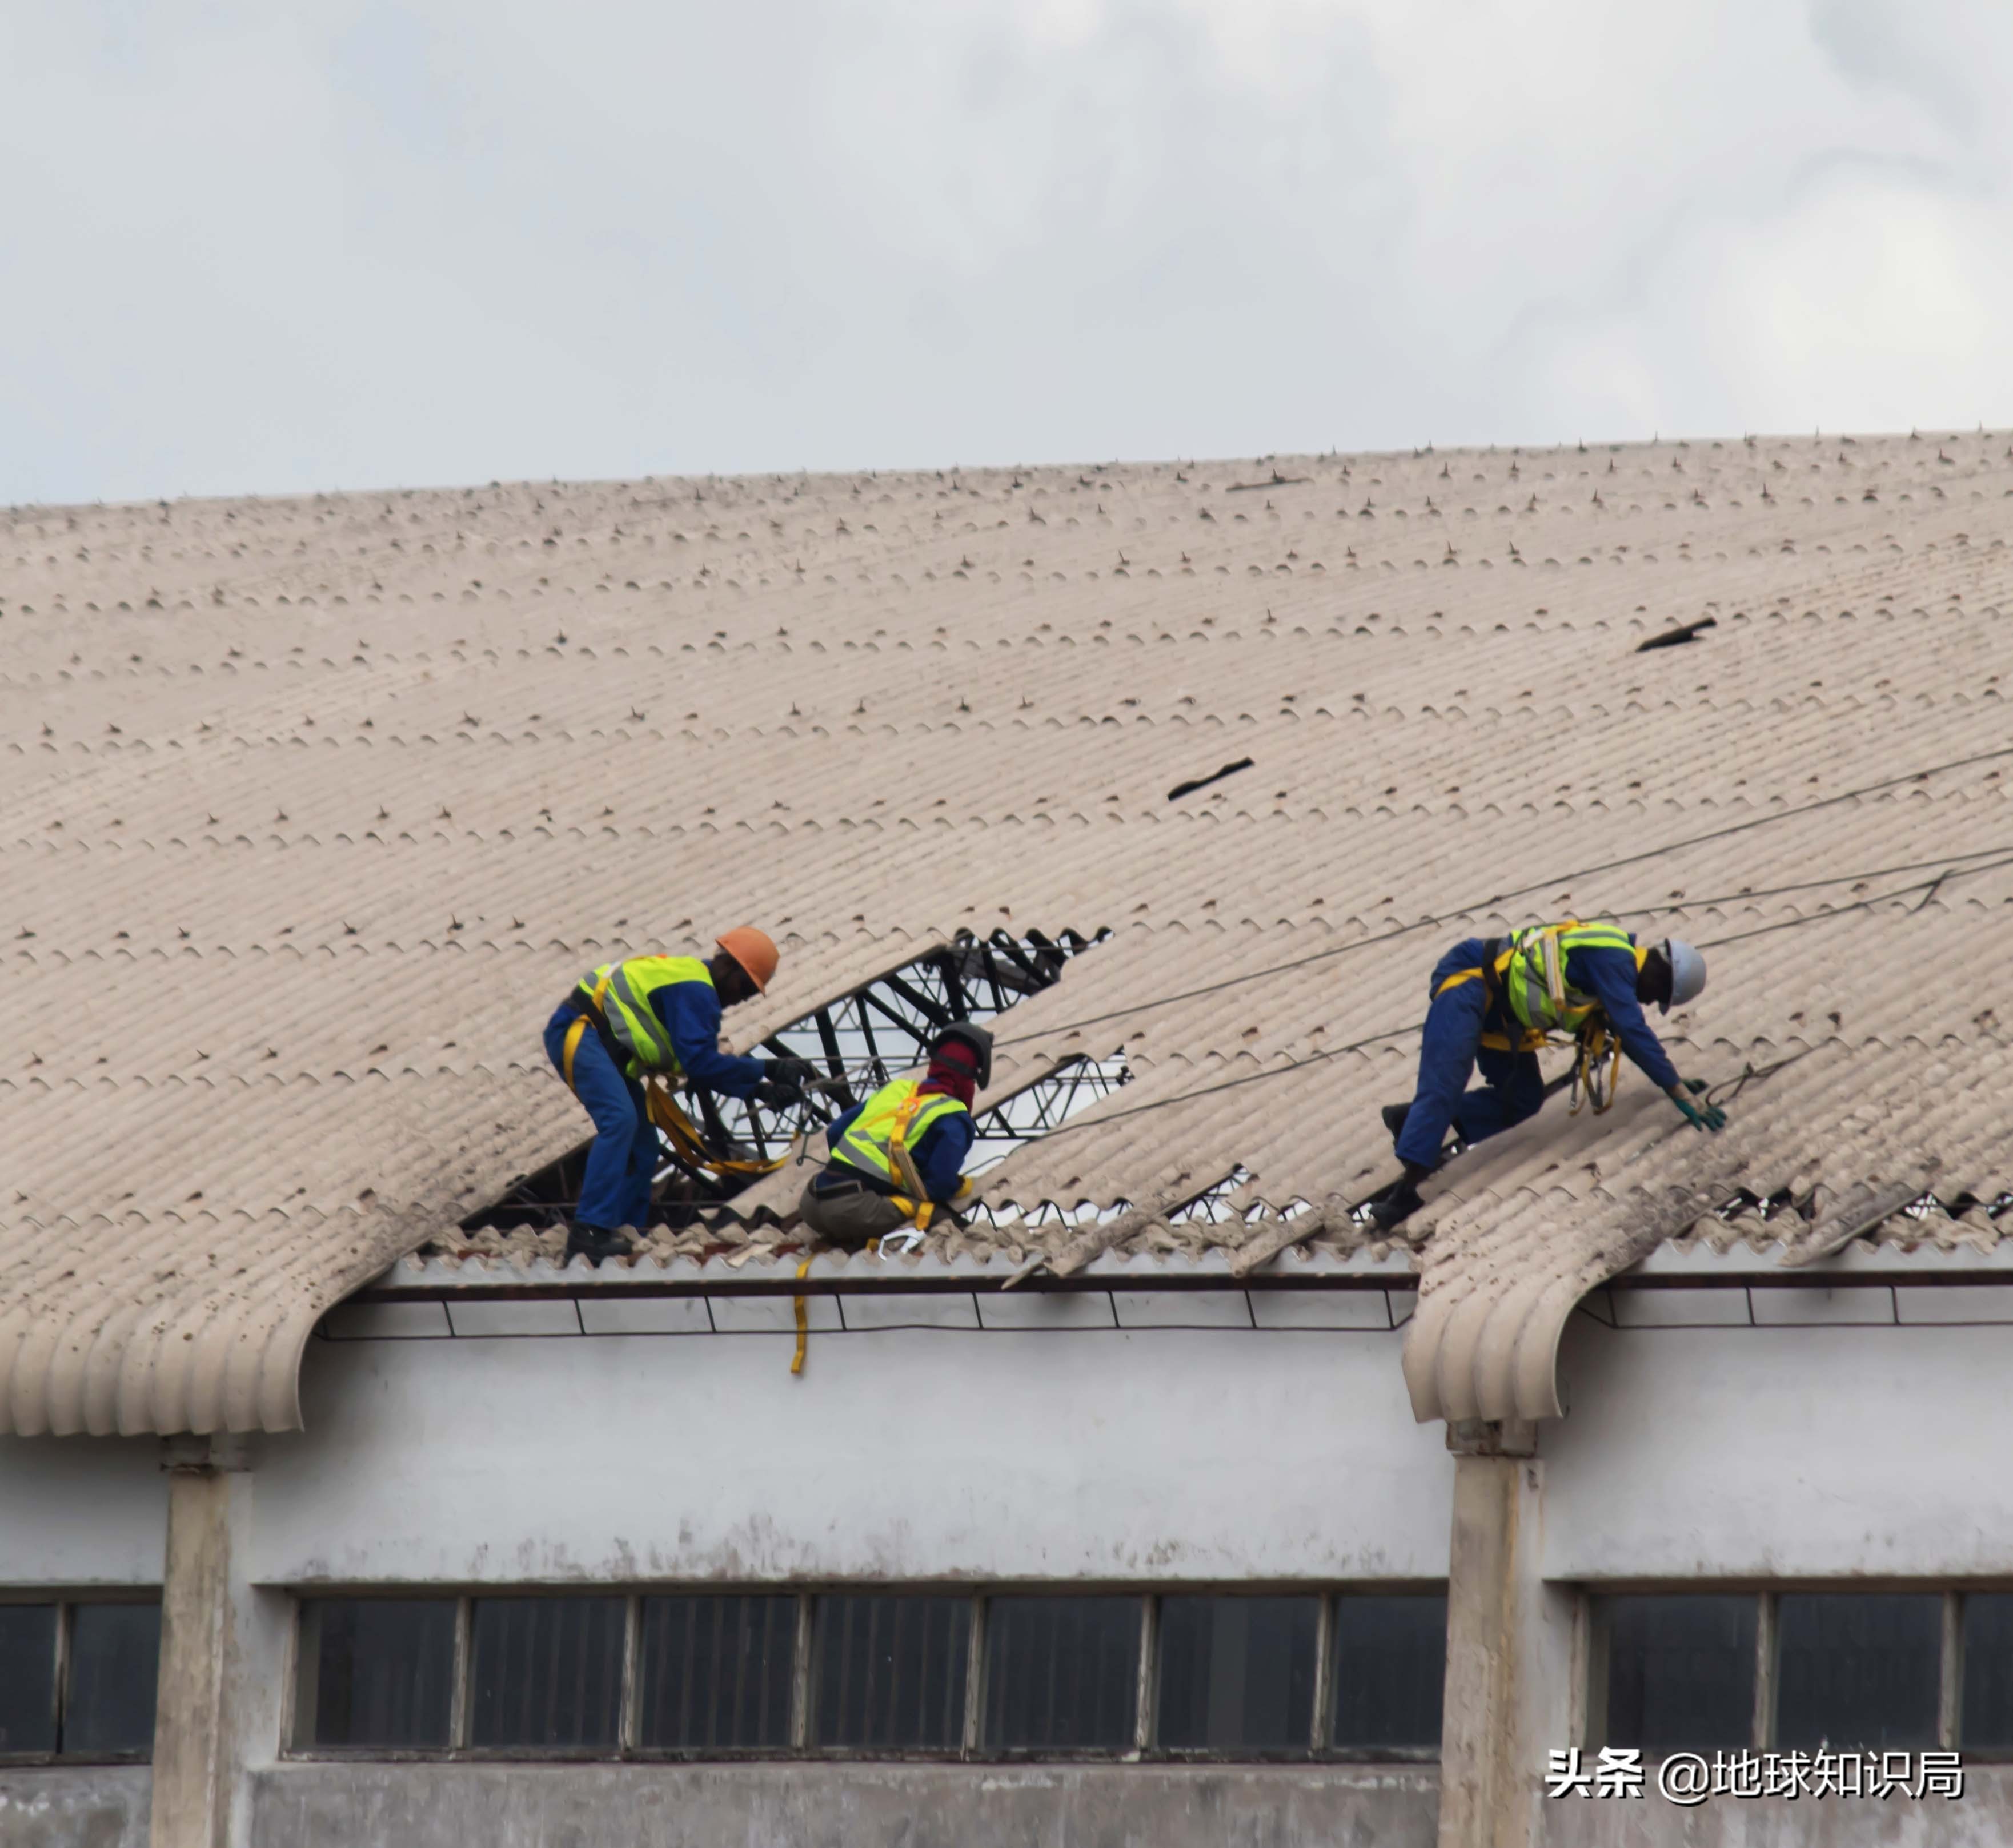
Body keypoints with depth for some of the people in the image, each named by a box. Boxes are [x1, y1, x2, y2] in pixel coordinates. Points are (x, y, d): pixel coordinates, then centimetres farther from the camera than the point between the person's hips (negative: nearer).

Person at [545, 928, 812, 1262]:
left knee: (642, 1143, 8)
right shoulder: (694, 991, -17)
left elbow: (703, 1069, 15)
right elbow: (699, 1063, -24)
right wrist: (767, 1069, -19)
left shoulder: (697, 992, 17)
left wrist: (760, 1091, 6)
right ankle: (591, 1231, -35)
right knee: (620, 1119, -27)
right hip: (578, 1032, -11)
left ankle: (624, 1233, 10)